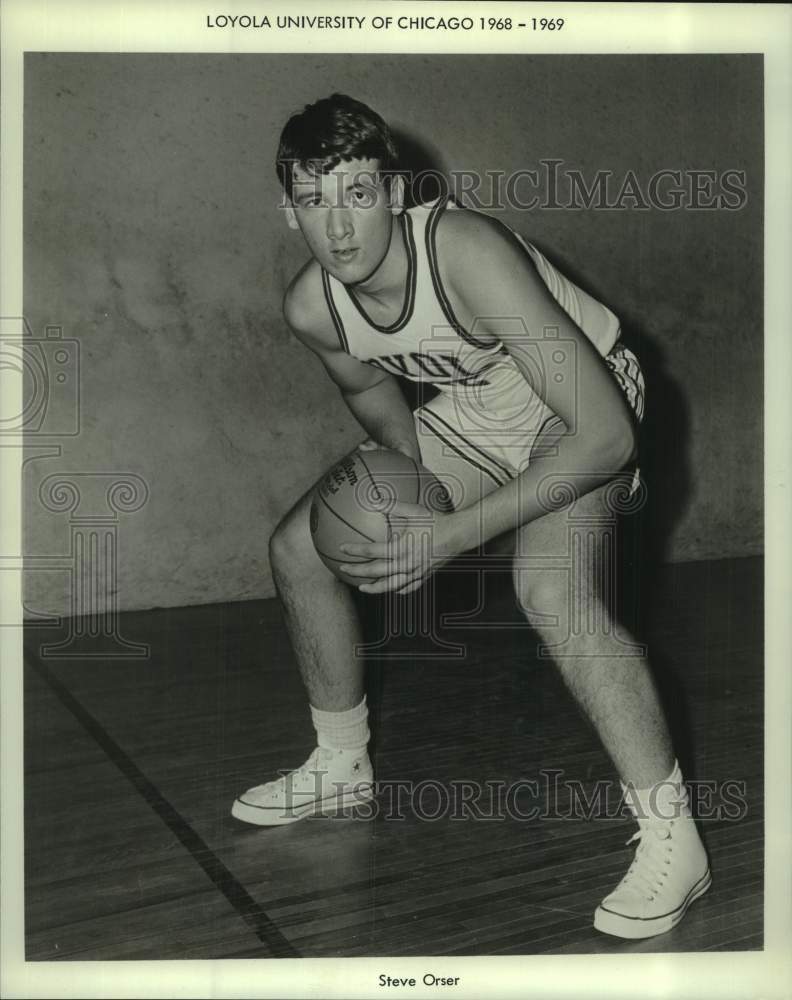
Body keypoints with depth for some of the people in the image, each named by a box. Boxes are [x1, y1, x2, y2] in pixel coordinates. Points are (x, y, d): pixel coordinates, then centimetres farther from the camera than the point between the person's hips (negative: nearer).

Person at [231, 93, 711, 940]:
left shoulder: (468, 257, -36)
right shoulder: (310, 309, -15)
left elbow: (605, 433, -38)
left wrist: (448, 537, -39)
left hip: (583, 413, -6)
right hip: (471, 409, 7)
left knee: (552, 592, -35)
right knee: (299, 547, 3)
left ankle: (673, 841, -14)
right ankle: (342, 766, 23)